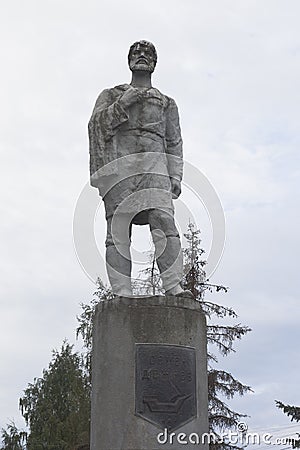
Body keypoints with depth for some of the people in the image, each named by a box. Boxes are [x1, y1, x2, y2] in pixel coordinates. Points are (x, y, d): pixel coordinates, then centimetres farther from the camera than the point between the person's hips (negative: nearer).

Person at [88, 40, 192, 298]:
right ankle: (122, 291, -15)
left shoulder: (167, 103, 28)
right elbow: (97, 125, 8)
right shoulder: (111, 95, 26)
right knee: (119, 230, -11)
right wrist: (122, 104, -5)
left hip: (154, 165, 1)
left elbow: (174, 143, 19)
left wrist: (175, 176, 5)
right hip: (118, 165, 0)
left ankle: (173, 287, -25)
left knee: (165, 223, -19)